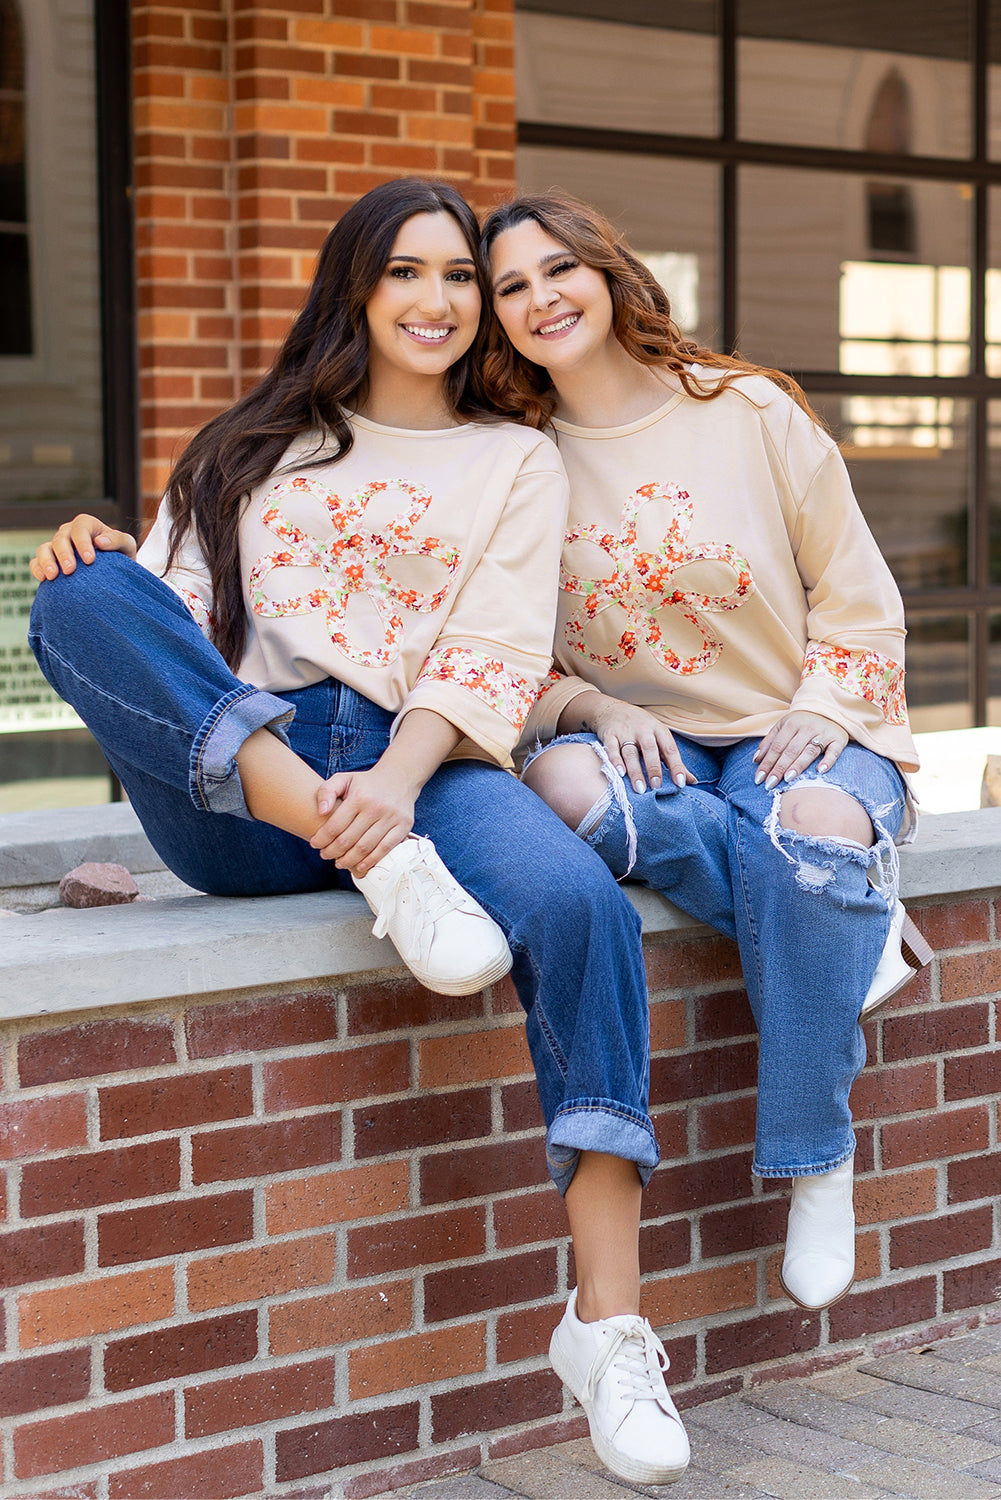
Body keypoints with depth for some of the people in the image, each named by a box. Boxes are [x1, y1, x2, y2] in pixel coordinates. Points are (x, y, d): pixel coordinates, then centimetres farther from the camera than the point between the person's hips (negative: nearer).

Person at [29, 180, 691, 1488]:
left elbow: (498, 659, 3)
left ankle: (611, 1326, -30)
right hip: (237, 801, 1)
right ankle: (390, 872, -36)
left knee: (581, 908, -33)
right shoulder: (253, 447, 24)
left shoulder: (517, 462, 19)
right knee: (83, 597, -25)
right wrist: (108, 575, -12)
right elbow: (182, 626, 13)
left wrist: (399, 782, -17)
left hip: (424, 766, -1)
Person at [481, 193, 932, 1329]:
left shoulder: (750, 411, 0)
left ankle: (818, 1165, -22)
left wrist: (824, 712, -13)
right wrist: (593, 708, -15)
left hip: (795, 732, -1)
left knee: (814, 824, -38)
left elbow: (859, 599, 4)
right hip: (639, 742, 2)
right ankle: (852, 927, -21)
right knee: (564, 779, -36)